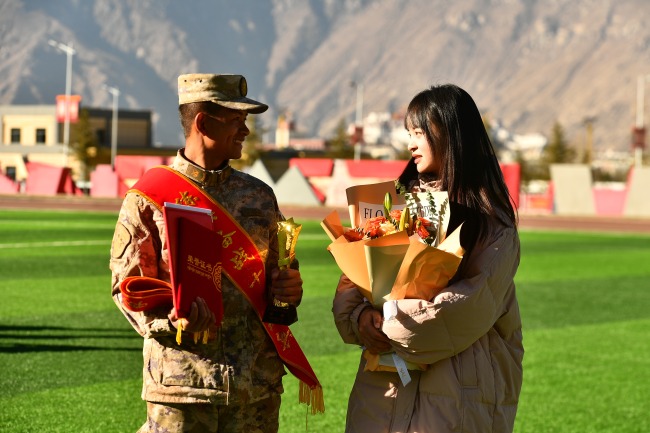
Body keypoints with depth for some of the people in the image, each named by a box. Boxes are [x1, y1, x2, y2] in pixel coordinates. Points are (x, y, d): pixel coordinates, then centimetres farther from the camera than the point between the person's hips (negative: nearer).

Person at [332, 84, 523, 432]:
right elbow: (352, 278, 6)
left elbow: (472, 305, -17)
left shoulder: (489, 220, -5)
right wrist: (360, 318, -15)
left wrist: (390, 327, -16)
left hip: (455, 389, -5)